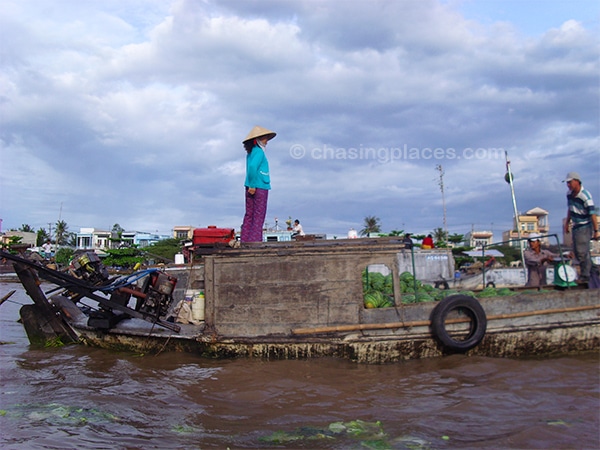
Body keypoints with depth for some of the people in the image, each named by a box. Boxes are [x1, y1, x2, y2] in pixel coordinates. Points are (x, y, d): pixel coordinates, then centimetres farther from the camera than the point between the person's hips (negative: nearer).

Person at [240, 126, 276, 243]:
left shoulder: (250, 152, 18)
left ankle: (244, 240, 9)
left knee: (249, 215, 9)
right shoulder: (259, 151, -10)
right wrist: (253, 185, -21)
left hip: (251, 188, 9)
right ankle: (255, 240, -8)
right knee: (258, 215, -6)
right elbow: (252, 167, -24)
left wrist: (251, 186, 10)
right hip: (260, 187, -9)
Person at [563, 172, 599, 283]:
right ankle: (591, 268, 31)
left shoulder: (585, 196, -22)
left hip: (585, 227, -9)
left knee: (582, 252, -8)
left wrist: (596, 231, -20)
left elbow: (592, 214, -21)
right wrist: (567, 223, 22)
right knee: (577, 252, 15)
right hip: (575, 226, 9)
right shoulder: (569, 194, 3)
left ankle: (585, 276, 1)